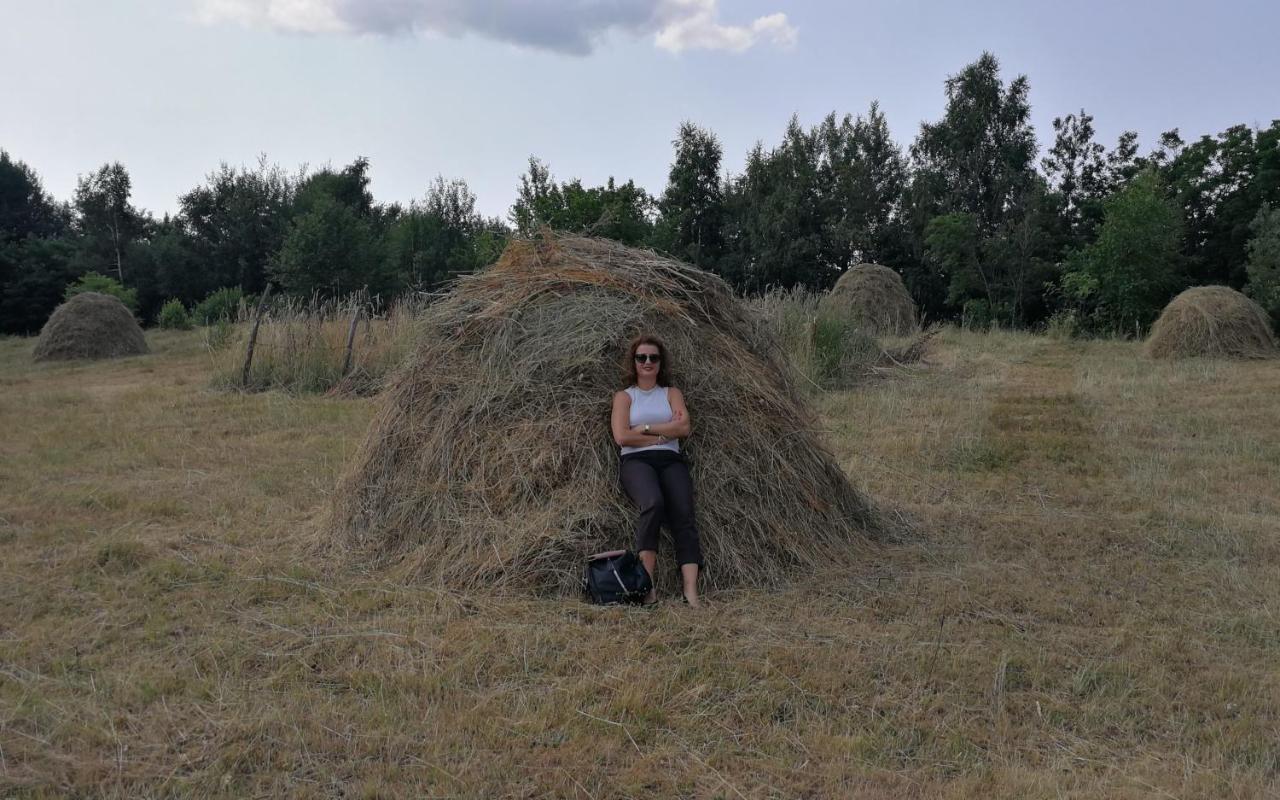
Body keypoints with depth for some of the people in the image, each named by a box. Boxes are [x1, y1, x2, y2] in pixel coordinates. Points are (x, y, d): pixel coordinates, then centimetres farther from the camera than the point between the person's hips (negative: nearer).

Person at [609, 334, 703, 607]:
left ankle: (691, 592, -37)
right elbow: (622, 437, 0)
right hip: (636, 461, -2)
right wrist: (665, 434, 0)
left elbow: (684, 427, 4)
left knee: (684, 514, -25)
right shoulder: (624, 396, 17)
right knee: (653, 503, -35)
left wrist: (645, 428, -1)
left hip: (670, 461, 2)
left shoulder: (672, 393, 23)